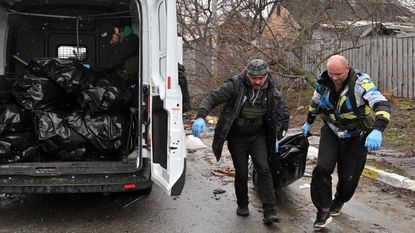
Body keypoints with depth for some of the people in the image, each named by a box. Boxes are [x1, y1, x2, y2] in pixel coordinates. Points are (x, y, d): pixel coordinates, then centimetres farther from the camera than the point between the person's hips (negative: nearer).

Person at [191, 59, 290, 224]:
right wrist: (201, 117, -40)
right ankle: (242, 205, 29)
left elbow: (283, 115, 10)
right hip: (237, 137, -1)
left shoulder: (272, 92, -5)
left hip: (258, 136, 2)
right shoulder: (235, 85, -17)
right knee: (241, 173, 5)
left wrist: (276, 138, 7)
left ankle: (269, 212, -11)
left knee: (263, 169, -13)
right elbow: (212, 98, -23)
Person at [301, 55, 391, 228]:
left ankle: (338, 202, 39)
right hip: (331, 132, 3)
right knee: (322, 169, -16)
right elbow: (315, 103, 12)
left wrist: (377, 130, -55)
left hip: (356, 137, -3)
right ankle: (323, 212, -4)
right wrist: (309, 123, 25)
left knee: (349, 177, 8)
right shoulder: (324, 82, -10)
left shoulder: (360, 82, -26)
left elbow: (382, 105, -38)